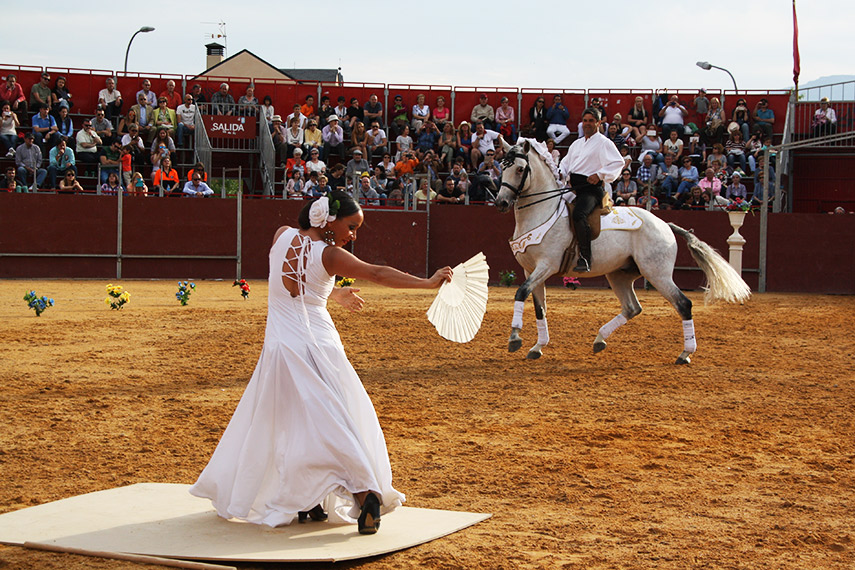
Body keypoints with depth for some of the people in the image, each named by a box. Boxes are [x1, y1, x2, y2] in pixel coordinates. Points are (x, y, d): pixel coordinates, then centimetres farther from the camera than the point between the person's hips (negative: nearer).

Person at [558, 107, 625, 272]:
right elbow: (565, 163, 31)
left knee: (578, 214, -33)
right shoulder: (577, 144, 26)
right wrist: (561, 173, 7)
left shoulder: (604, 143, 2)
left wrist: (600, 174, -20)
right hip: (574, 188, 9)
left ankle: (585, 258, -37)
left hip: (591, 189, -9)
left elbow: (618, 162, -9)